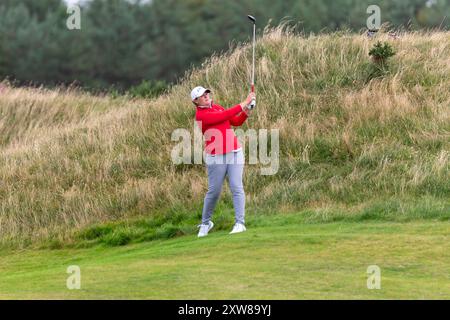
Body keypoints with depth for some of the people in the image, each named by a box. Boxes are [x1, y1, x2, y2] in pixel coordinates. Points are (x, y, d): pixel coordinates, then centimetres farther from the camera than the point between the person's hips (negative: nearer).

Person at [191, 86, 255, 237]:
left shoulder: (216, 107, 13)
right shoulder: (201, 115, -10)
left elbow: (236, 122, 13)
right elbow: (225, 115, -19)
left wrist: (246, 112, -5)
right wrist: (244, 104, -17)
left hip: (234, 152, 5)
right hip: (216, 157, -5)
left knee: (237, 187, -8)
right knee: (214, 191, 3)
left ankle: (240, 223, -12)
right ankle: (205, 223, 24)